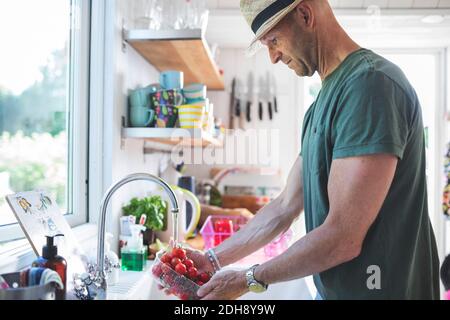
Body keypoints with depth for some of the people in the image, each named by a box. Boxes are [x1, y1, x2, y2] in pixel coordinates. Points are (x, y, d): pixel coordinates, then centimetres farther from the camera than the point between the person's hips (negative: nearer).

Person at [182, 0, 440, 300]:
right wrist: (213, 259, 8)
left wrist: (248, 279, -13)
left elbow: (342, 239, -25)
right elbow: (285, 207, 11)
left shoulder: (371, 83, -22)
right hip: (332, 289, 8)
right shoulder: (320, 105, 8)